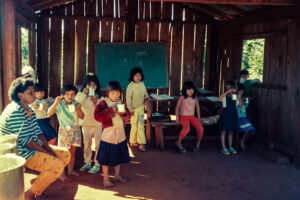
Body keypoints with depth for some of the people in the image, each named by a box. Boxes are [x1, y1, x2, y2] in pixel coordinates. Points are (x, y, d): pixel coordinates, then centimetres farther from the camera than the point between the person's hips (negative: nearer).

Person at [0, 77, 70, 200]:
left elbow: (38, 132, 11)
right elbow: (24, 140, -23)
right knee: (57, 165, -24)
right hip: (21, 153, -10)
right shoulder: (15, 111, -21)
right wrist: (46, 152, -16)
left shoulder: (29, 110, 11)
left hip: (35, 147, 10)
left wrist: (49, 148, -2)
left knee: (65, 154, 8)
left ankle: (38, 182, 15)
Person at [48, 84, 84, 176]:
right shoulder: (60, 104, -8)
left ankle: (71, 170, 24)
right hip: (65, 130, -5)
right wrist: (56, 103, -31)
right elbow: (49, 113, -22)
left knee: (73, 151, 12)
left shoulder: (75, 104, 5)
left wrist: (79, 109, -9)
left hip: (76, 129, 5)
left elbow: (82, 117, 10)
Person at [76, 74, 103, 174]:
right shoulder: (81, 94, 2)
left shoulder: (99, 96, 0)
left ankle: (97, 164, 13)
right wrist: (84, 94, -21)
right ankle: (87, 163, 27)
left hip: (98, 123, -1)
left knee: (98, 145, 2)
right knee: (87, 144, 14)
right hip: (86, 123, 2)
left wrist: (96, 102, -20)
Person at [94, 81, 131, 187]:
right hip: (108, 134, -5)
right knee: (106, 158, 3)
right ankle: (105, 179, 18)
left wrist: (124, 113, -15)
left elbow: (128, 117, 8)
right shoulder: (103, 103, -10)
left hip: (120, 134, 6)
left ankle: (117, 175, 37)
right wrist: (110, 110, -25)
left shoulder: (121, 103, 7)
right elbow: (97, 116, -21)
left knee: (119, 156, 19)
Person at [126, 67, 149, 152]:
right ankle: (132, 142, 20)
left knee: (141, 126, 4)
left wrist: (146, 97, -5)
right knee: (134, 126, 3)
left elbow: (145, 93, 18)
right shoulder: (130, 86, -12)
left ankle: (141, 143, 7)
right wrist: (131, 109, -14)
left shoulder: (142, 84, 6)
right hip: (134, 109, -5)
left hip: (141, 108, 5)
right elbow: (128, 98, -12)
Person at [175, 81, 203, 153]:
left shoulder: (195, 97, 1)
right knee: (186, 128, -34)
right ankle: (179, 143, -10)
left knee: (200, 128, -22)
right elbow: (177, 107, -3)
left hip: (192, 116, 4)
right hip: (183, 116, -4)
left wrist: (198, 118, 8)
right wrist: (177, 118, -7)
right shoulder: (182, 97, -9)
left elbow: (197, 107, 12)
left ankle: (198, 144, 2)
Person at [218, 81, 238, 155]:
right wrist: (227, 92, -30)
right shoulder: (225, 95, -6)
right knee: (224, 131, 1)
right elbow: (219, 99, -29)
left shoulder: (235, 95, 8)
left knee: (231, 131, 13)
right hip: (226, 114, -5)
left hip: (233, 114, 5)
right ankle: (223, 148, 8)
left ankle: (230, 147, 24)